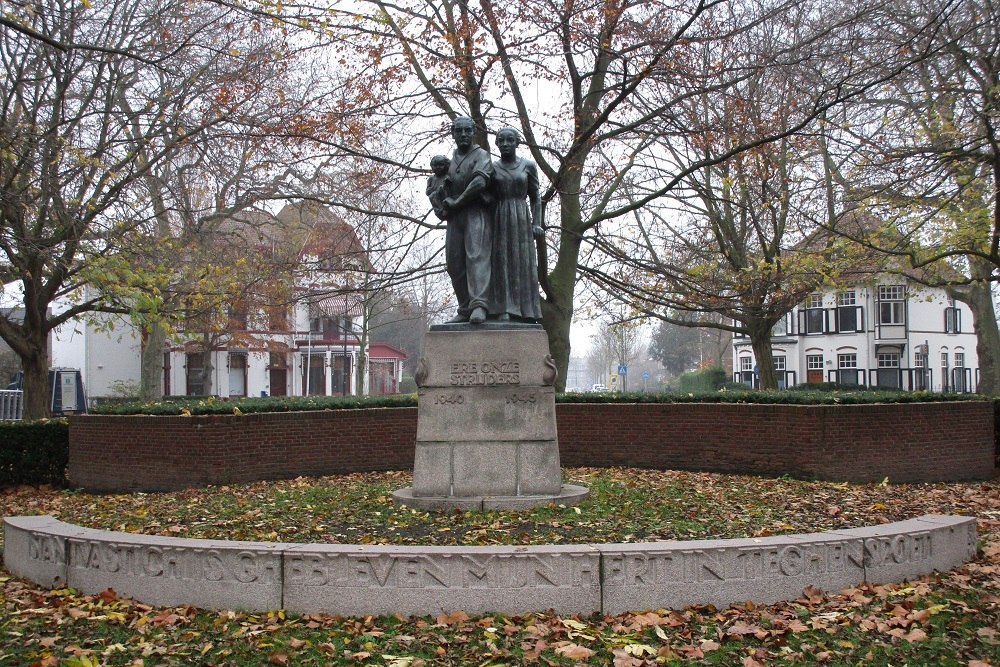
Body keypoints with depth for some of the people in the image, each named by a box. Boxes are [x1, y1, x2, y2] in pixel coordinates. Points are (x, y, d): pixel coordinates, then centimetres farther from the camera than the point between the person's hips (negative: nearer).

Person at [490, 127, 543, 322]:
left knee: (523, 264, -4)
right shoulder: (490, 167, 6)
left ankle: (524, 312, -2)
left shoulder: (528, 166, 5)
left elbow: (535, 198, 8)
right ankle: (504, 310, -12)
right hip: (498, 221, 0)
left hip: (521, 220, 0)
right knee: (501, 262, -8)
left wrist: (537, 224, -4)